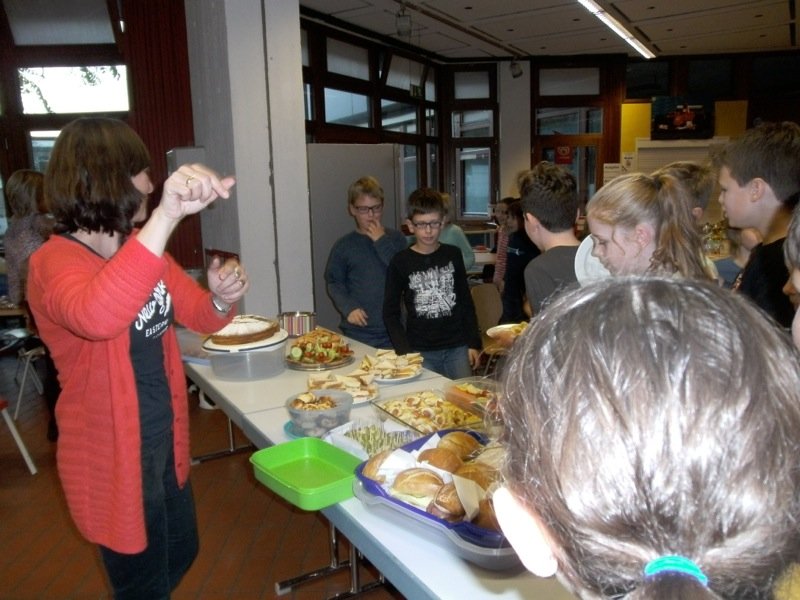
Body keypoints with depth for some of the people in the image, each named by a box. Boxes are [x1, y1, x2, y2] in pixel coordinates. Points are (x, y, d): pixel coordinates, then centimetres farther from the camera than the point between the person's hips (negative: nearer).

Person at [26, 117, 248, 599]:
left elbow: (201, 316, 8)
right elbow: (96, 318, -45)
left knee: (181, 555, 26)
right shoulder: (54, 262, -22)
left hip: (165, 440, 8)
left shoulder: (145, 249, 3)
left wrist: (222, 298, -16)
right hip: (111, 454, -7)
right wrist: (167, 215, -55)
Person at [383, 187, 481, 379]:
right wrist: (404, 352, -10)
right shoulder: (401, 262, -4)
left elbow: (466, 301, 10)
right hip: (420, 352, -2)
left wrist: (474, 343, 6)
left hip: (457, 348, 2)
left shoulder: (453, 255, 3)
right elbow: (391, 313, -1)